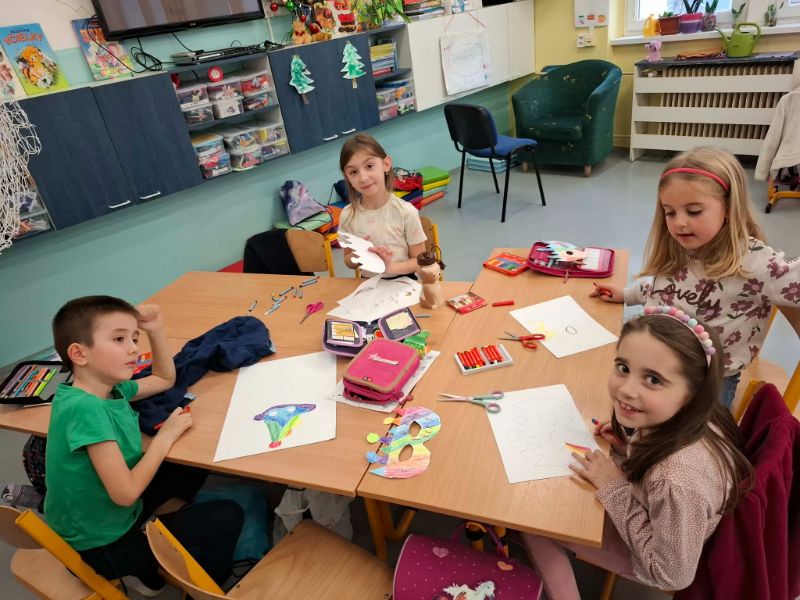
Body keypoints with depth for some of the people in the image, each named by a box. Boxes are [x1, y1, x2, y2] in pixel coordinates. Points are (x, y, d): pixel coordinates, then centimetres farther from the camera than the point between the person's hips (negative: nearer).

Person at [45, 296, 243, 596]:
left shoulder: (112, 388, -6)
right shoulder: (85, 409, -31)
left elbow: (165, 380, 13)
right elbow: (126, 493, -30)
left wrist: (156, 332, -2)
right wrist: (165, 436, -18)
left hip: (114, 514, 8)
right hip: (105, 546, -8)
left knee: (193, 467, 18)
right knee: (228, 518, -8)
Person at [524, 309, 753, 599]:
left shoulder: (682, 482, -45)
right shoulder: (688, 417, -23)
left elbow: (672, 575, -28)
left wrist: (615, 489, -29)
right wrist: (628, 448, -15)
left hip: (643, 557, -6)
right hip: (650, 515, 6)